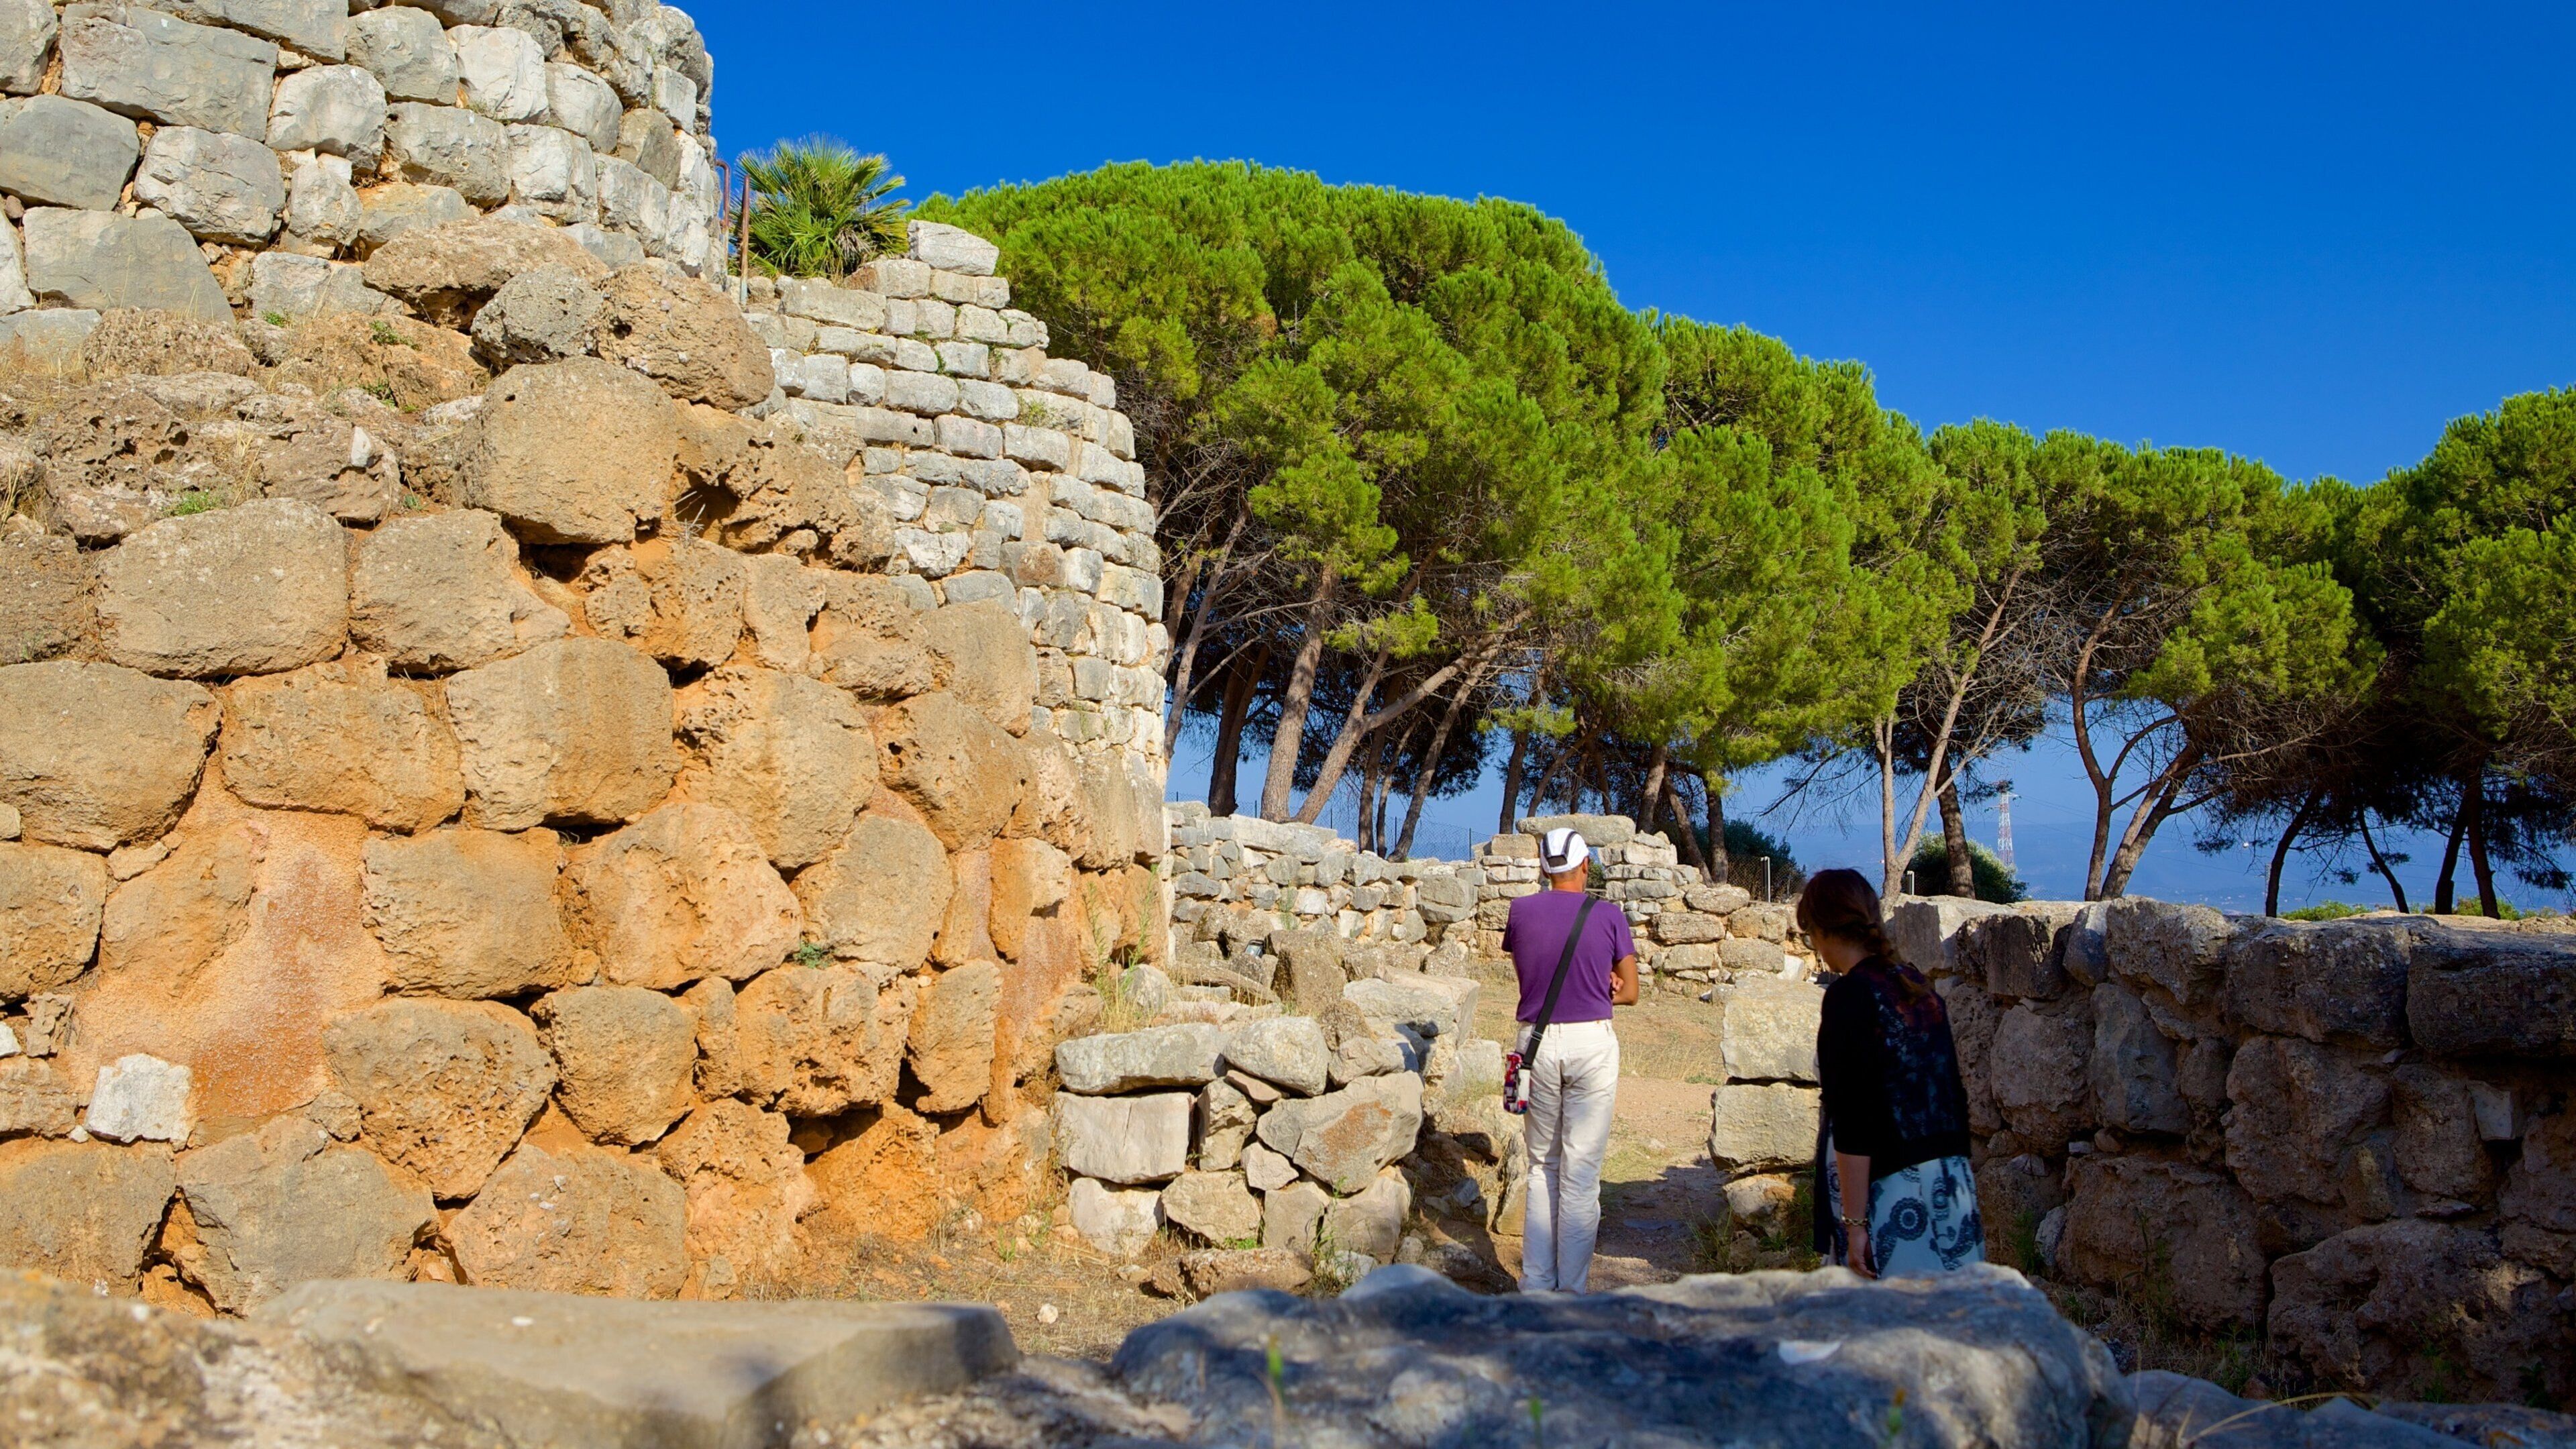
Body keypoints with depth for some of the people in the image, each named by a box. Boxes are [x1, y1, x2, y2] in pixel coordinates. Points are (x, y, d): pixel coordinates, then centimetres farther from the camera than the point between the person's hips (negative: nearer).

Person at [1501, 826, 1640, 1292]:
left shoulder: (1521, 912, 0)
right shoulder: (1609, 916, -3)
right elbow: (1630, 993, 3)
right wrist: (1596, 992, 10)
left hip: (1537, 1041, 2)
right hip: (1592, 1043, -2)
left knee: (1542, 1167, 14)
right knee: (1581, 1173, 3)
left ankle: (1536, 1285, 15)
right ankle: (1572, 1292, 7)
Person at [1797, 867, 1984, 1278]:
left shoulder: (1850, 995, -14)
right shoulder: (1917, 984, 10)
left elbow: (1853, 1120, -18)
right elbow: (1955, 1093, 15)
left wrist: (1854, 1223, -17)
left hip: (1890, 1195, -8)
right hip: (1952, 1186, 8)